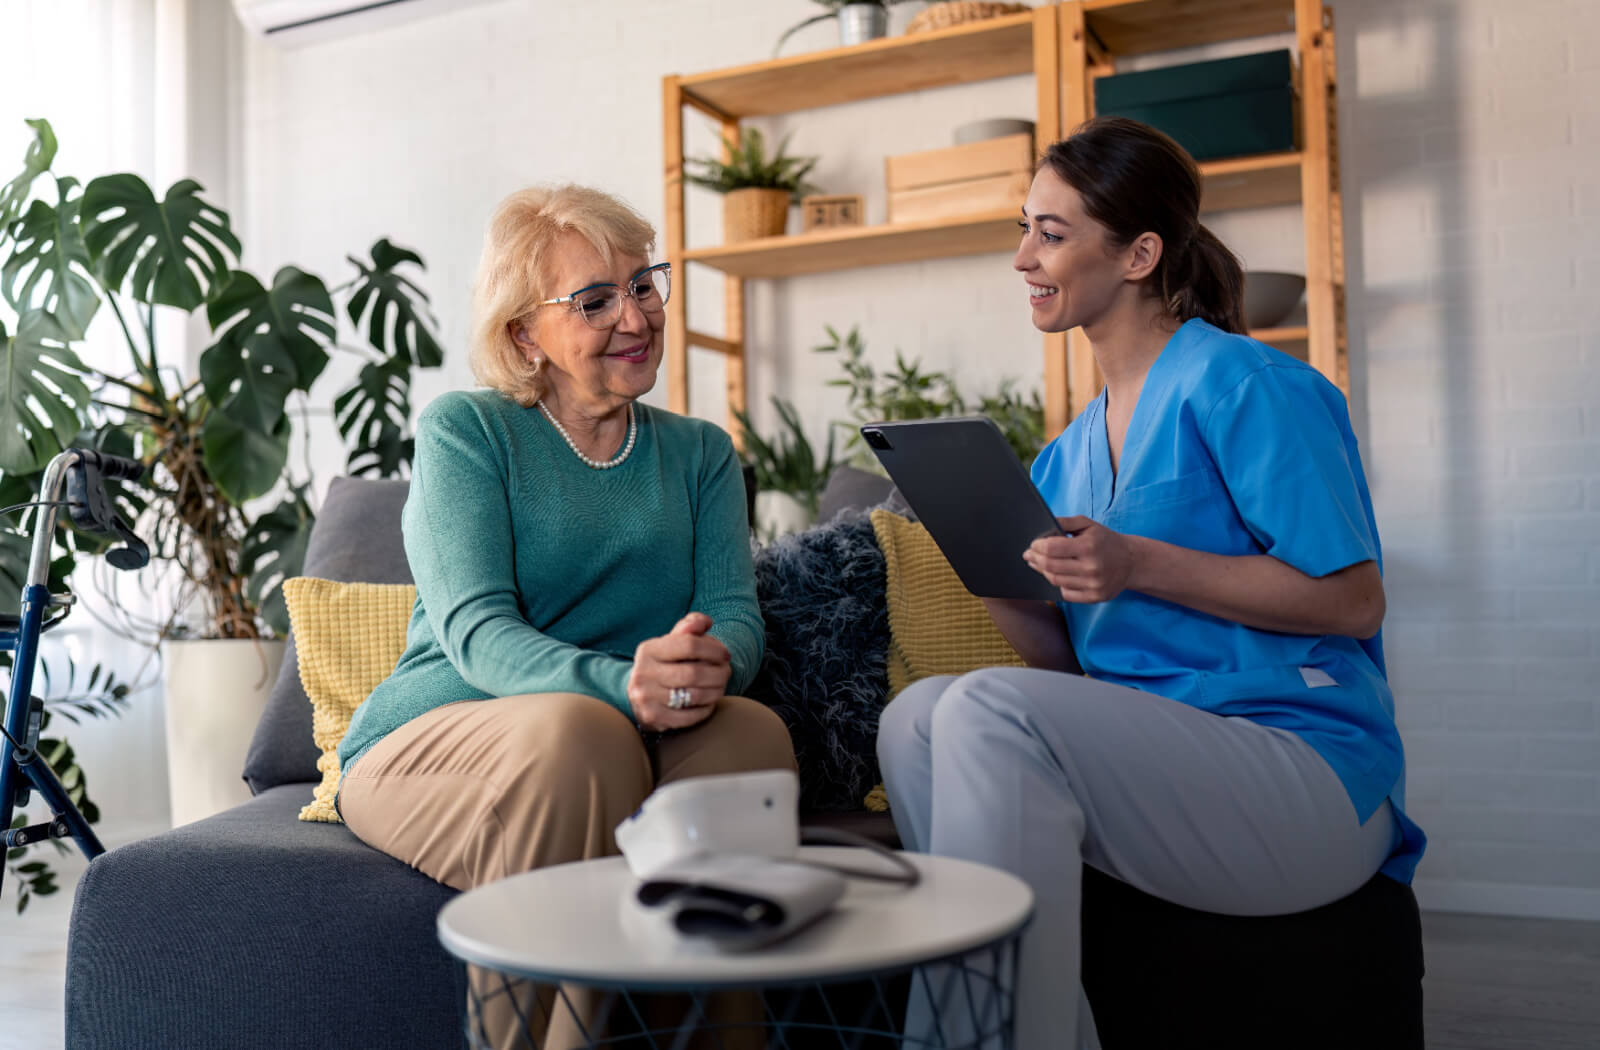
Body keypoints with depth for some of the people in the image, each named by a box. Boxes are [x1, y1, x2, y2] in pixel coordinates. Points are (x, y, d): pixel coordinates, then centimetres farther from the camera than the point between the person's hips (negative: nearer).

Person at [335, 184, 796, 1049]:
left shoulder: (700, 453, 15)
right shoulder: (464, 429, 2)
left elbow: (736, 613, 1)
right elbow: (474, 630, -12)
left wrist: (709, 668, -26)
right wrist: (621, 685, -32)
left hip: (641, 744, 3)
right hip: (429, 745, -3)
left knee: (753, 731, -28)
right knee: (578, 730, -35)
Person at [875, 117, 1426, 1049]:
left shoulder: (1241, 384, -5)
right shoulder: (1067, 456, 17)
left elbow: (1352, 599, -11)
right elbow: (1068, 660, 16)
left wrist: (1137, 565, -19)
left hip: (1309, 774, -7)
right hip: (1149, 754, 7)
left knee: (989, 710, -27)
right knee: (916, 716, -14)